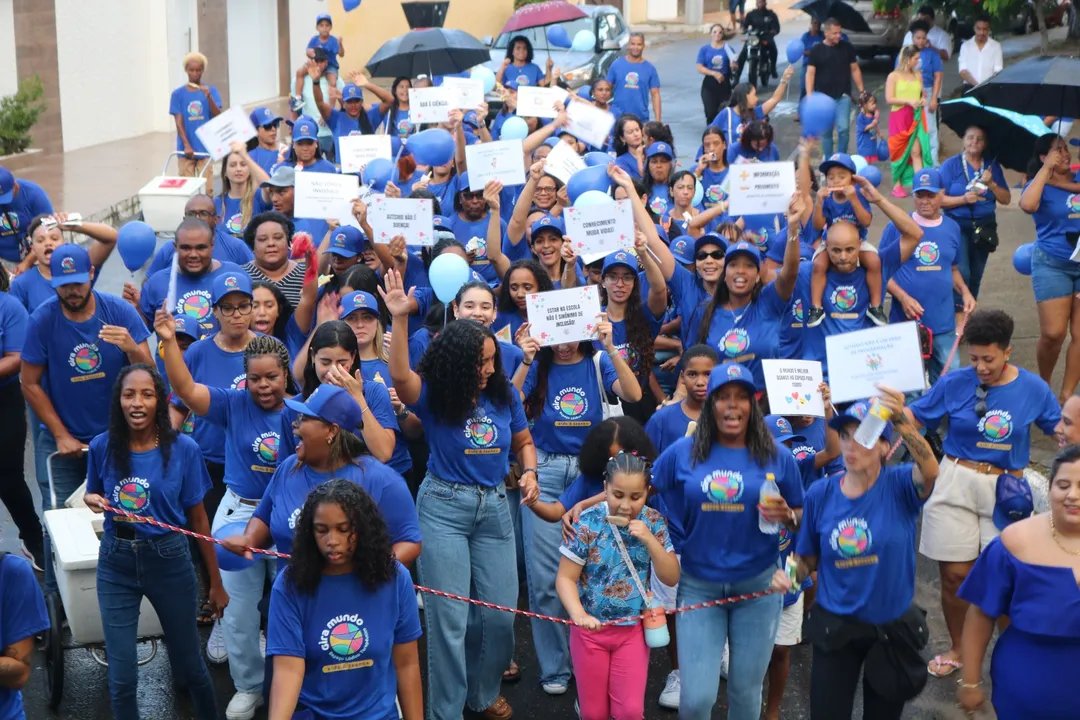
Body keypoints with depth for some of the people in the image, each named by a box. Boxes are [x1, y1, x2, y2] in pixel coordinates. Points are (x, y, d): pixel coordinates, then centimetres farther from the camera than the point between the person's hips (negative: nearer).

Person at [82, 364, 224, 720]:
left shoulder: (183, 449, -10)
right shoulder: (102, 447, -6)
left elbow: (198, 518, -3)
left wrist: (216, 583, 1)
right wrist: (92, 500, -13)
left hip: (168, 560, -1)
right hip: (116, 562, 1)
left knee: (188, 664, 14)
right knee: (121, 678, 1)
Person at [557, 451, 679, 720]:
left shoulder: (653, 522, -8)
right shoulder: (587, 523, -16)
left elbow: (672, 578, -6)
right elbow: (565, 578, -14)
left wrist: (649, 539, -21)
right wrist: (578, 614, -32)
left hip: (633, 630, 1)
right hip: (590, 629, -1)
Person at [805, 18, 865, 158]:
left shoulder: (847, 47, 3)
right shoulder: (816, 50, -1)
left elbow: (855, 69, 9)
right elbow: (810, 73, -4)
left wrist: (861, 91, 6)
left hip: (843, 96, 0)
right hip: (823, 97, 0)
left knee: (844, 128, -10)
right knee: (826, 131, 6)